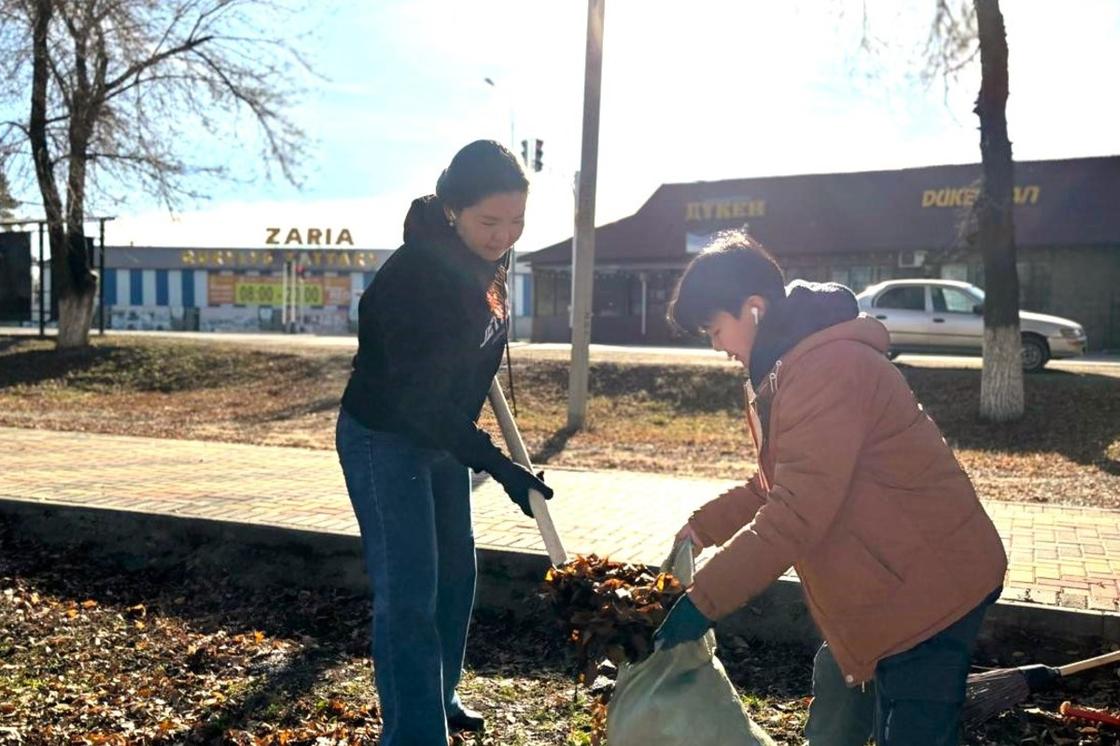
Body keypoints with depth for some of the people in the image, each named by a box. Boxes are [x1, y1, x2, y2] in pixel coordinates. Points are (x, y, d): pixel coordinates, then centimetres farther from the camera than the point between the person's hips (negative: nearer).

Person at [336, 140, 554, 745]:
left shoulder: (485, 257, -4)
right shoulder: (415, 276, -30)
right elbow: (418, 398, -30)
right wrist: (499, 466, -31)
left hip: (441, 438, 9)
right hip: (384, 441, -9)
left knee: (455, 572, 18)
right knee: (409, 593, -8)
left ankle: (438, 696, 37)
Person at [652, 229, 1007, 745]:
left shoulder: (827, 368, -26)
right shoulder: (790, 364, 9)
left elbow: (795, 515, -30)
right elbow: (778, 484, 17)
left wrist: (702, 601, -25)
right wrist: (700, 529, 10)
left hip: (930, 586, -10)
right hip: (887, 579, 11)